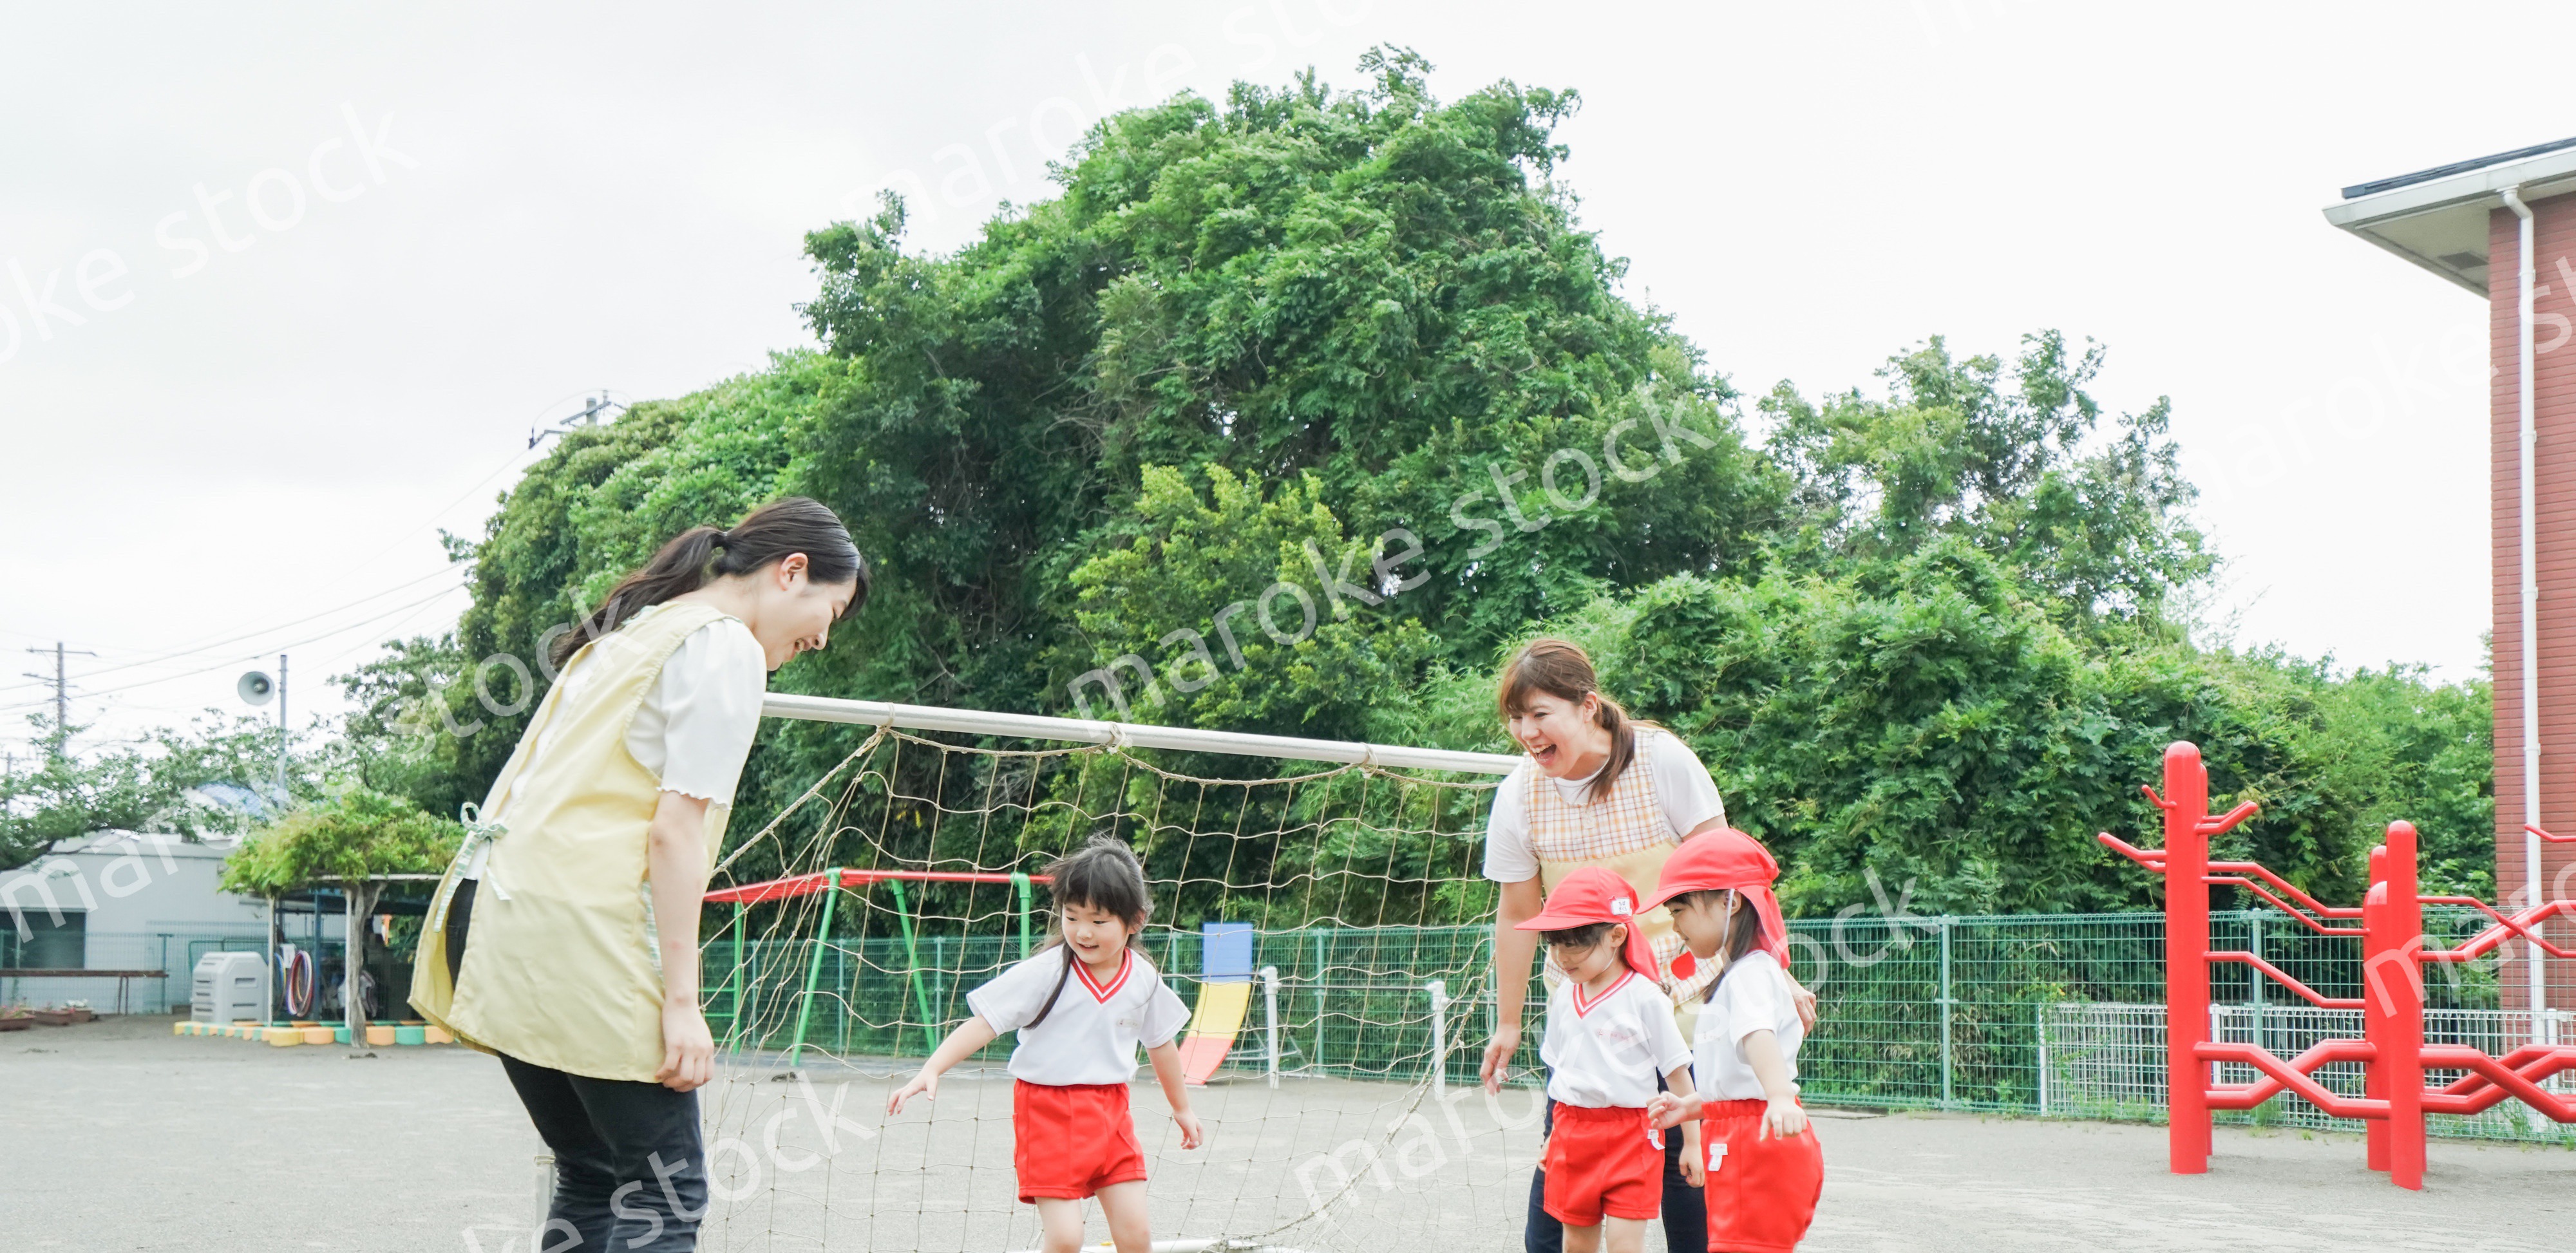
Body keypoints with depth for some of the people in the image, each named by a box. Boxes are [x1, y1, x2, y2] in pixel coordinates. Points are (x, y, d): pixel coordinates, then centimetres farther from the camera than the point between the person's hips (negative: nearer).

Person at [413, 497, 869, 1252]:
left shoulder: (630, 632, 23)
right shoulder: (727, 647, -4)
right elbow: (675, 830, -12)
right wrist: (681, 1000, -12)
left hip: (494, 907, 9)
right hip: (580, 928, -9)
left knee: (592, 1179, 14)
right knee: (665, 1190, -4)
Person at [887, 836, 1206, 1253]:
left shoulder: (1144, 980, 1)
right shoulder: (1044, 973, -13)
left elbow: (1161, 1045, 18)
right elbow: (984, 1024, -17)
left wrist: (1182, 1108, 30)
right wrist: (930, 1070, -29)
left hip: (1111, 1115, 4)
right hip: (1049, 1113, -4)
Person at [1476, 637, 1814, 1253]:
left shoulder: (1662, 759, -15)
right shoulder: (1520, 796, -7)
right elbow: (1517, 914, 4)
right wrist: (1508, 1023, 10)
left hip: (1676, 990, -2)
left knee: (1683, 1148, -2)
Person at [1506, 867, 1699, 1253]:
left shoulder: (1644, 996, -10)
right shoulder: (1564, 997, 8)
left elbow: (1677, 1073, -6)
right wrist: (1556, 1133, 19)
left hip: (1630, 1134, -6)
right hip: (1574, 1132, 6)